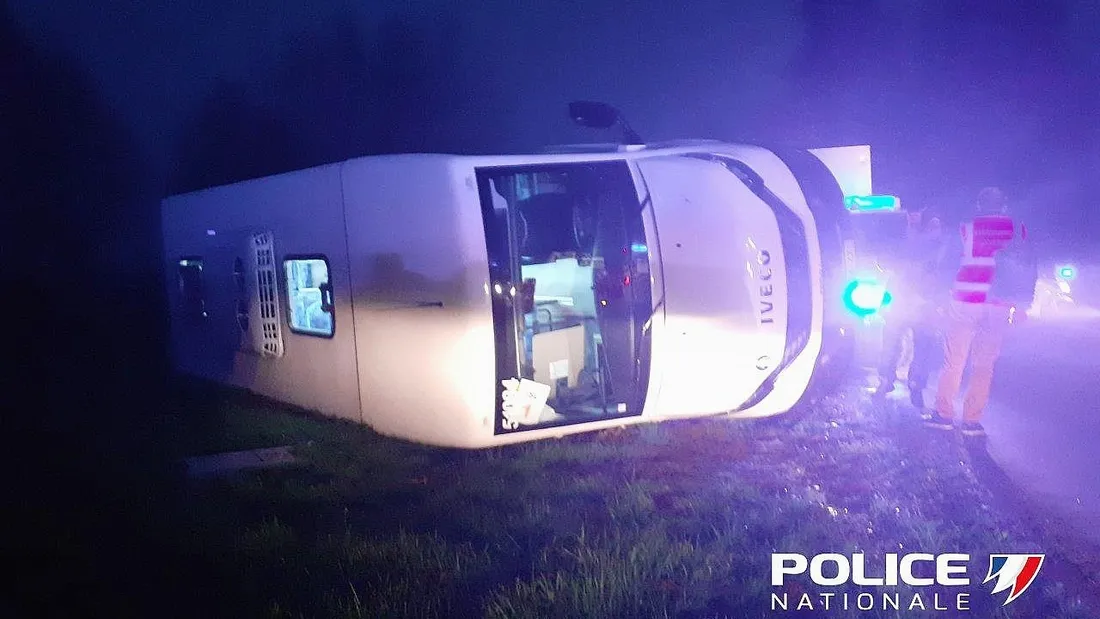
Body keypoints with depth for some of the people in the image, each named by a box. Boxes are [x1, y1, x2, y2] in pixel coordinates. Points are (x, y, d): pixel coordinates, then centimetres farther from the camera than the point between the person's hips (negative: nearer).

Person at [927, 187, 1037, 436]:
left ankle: (944, 413, 8)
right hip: (998, 305, 1)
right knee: (984, 365, 7)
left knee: (954, 360, 8)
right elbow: (1030, 269, 5)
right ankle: (972, 420, 7)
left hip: (965, 301, -1)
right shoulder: (1018, 229, 4)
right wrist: (1022, 304, 11)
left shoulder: (967, 228, 0)